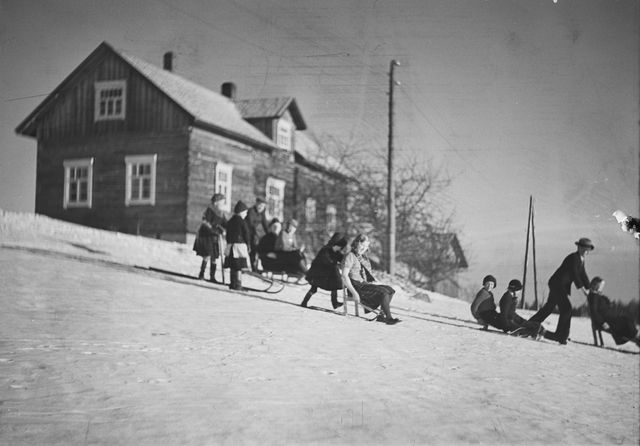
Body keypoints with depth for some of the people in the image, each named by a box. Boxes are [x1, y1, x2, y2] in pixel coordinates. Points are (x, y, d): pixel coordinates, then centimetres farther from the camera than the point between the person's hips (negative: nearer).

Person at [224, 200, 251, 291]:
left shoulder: (229, 222, 12)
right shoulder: (242, 222, -8)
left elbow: (227, 235, 15)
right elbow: (246, 235, -6)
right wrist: (247, 246, 4)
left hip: (230, 245, 7)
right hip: (240, 244, -7)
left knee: (233, 267, 11)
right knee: (239, 267, -5)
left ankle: (233, 284, 14)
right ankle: (238, 284, -7)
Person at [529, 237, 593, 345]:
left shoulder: (581, 260, 13)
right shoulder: (573, 258, -17)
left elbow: (583, 275, 16)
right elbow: (574, 274, -25)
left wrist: (590, 288, 5)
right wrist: (582, 288, -29)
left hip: (562, 287, 10)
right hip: (557, 284, -10)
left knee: (548, 307, 18)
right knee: (566, 308, -15)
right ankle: (561, 335, -11)